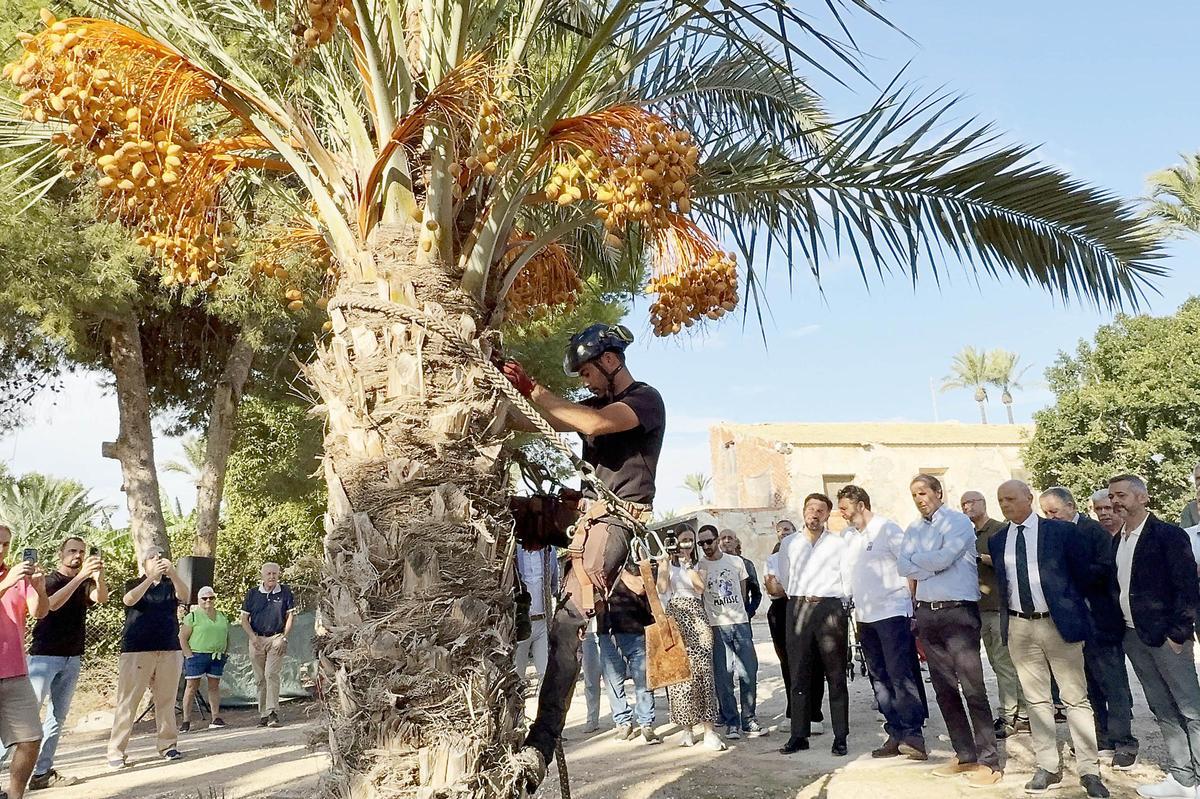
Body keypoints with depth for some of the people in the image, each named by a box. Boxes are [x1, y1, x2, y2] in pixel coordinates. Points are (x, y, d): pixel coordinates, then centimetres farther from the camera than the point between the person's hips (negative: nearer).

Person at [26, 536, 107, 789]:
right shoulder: (49, 580, -3)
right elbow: (53, 604, -24)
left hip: (72, 659, 5)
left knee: (57, 718, 4)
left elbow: (101, 598, -12)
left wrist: (99, 574, -32)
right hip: (44, 656, -5)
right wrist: (80, 576, -35)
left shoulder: (85, 584, 9)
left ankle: (42, 772, 6)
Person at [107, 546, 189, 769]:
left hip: (169, 650, 2)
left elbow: (185, 594, -10)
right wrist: (151, 577, -29)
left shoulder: (170, 585, 12)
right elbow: (129, 600, -15)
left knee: (166, 700, 5)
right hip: (137, 650, -2)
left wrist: (173, 573, -27)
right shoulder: (134, 584, 8)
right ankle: (116, 752, 0)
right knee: (127, 701, -4)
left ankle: (168, 745, 12)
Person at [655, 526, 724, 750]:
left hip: (697, 618, 1)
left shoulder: (697, 565, 18)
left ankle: (709, 730, -12)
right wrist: (667, 559, -7)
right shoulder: (667, 564, 11)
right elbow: (662, 588, -6)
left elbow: (700, 587, -1)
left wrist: (688, 562, -5)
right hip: (675, 618, -1)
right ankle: (687, 728, 4)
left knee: (703, 670, -11)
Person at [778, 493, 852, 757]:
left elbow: (848, 579, 5)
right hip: (798, 609, 2)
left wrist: (839, 606, 5)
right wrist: (801, 602, 12)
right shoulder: (789, 543, 13)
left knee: (836, 676, 1)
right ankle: (799, 735, 9)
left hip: (831, 608, -2)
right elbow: (786, 580, 15)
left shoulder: (838, 543, 6)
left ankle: (840, 737, 6)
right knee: (798, 675, 3)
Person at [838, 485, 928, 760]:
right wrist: (857, 614, 13)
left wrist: (912, 607, -12)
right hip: (866, 618, 7)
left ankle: (913, 734, -1)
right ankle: (896, 735, 15)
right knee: (880, 679, 8)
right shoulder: (852, 539, 15)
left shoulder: (888, 530, -5)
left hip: (892, 614, -7)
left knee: (900, 675, -8)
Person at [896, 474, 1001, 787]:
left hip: (958, 612, -6)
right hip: (926, 613, 6)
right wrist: (933, 563, -9)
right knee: (944, 689, 11)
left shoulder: (959, 522, -5)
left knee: (973, 688, -6)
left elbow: (943, 558, -18)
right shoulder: (913, 530, 13)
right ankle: (965, 755, 21)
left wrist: (917, 559, -2)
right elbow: (903, 567, 1)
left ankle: (989, 761, 2)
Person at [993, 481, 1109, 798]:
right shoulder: (997, 541, 8)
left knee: (1076, 698, 3)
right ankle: (1048, 769, 16)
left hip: (1059, 623, -3)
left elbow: (1086, 572, 6)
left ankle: (1089, 770, 12)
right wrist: (1005, 620, 10)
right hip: (1019, 627, 3)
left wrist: (1069, 602, 11)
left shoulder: (1061, 531, -3)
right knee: (1036, 699, 8)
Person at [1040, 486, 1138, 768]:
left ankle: (1123, 744, 11)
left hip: (1100, 620, -6)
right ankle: (1101, 740, 24)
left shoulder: (1095, 531, -7)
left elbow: (1106, 570, -15)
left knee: (1113, 684, 2)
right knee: (1088, 684, 14)